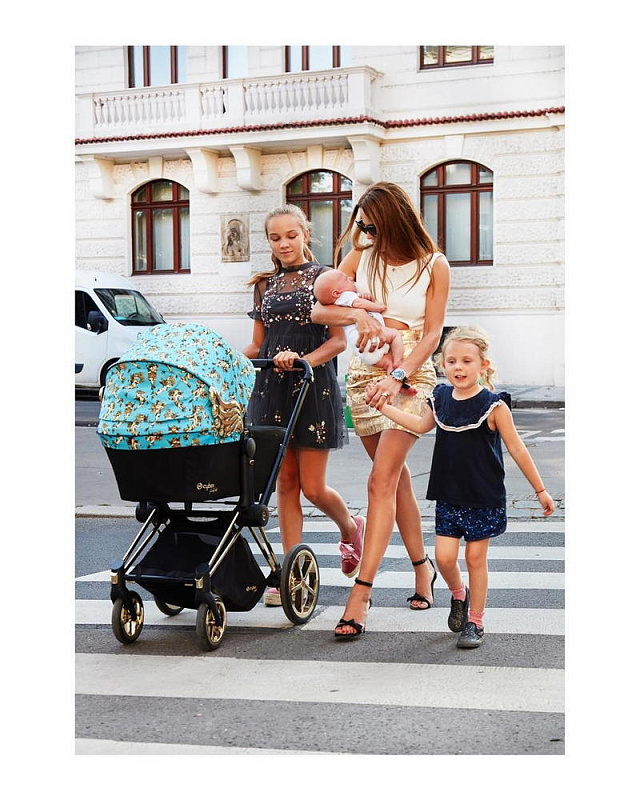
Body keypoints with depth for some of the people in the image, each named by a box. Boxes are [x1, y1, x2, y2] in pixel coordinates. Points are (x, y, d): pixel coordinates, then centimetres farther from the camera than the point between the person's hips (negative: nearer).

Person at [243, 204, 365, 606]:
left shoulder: (324, 277, 0)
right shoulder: (265, 284, 14)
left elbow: (339, 340, -6)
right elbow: (258, 345, 15)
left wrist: (302, 359, -22)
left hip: (313, 385, -4)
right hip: (272, 387, 4)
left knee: (313, 486, -4)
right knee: (285, 482, 4)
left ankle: (351, 527, 28)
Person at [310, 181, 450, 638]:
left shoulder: (434, 265, -3)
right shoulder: (361, 257, 5)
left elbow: (432, 333, -7)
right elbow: (318, 310, -1)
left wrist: (399, 376, -20)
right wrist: (355, 314, -21)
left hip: (412, 377, -4)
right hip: (364, 374, 4)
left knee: (382, 481, -14)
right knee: (395, 476, 12)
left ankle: (361, 594, -18)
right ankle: (422, 564, 29)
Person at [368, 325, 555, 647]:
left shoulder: (493, 405, -13)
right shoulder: (440, 398, 1)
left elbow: (517, 450, -6)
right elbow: (421, 425, 20)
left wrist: (540, 490, -1)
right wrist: (383, 406, 17)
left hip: (484, 498, -4)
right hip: (448, 496, 4)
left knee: (475, 558, 4)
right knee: (444, 557, 0)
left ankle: (475, 621, 20)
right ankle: (458, 595, 31)